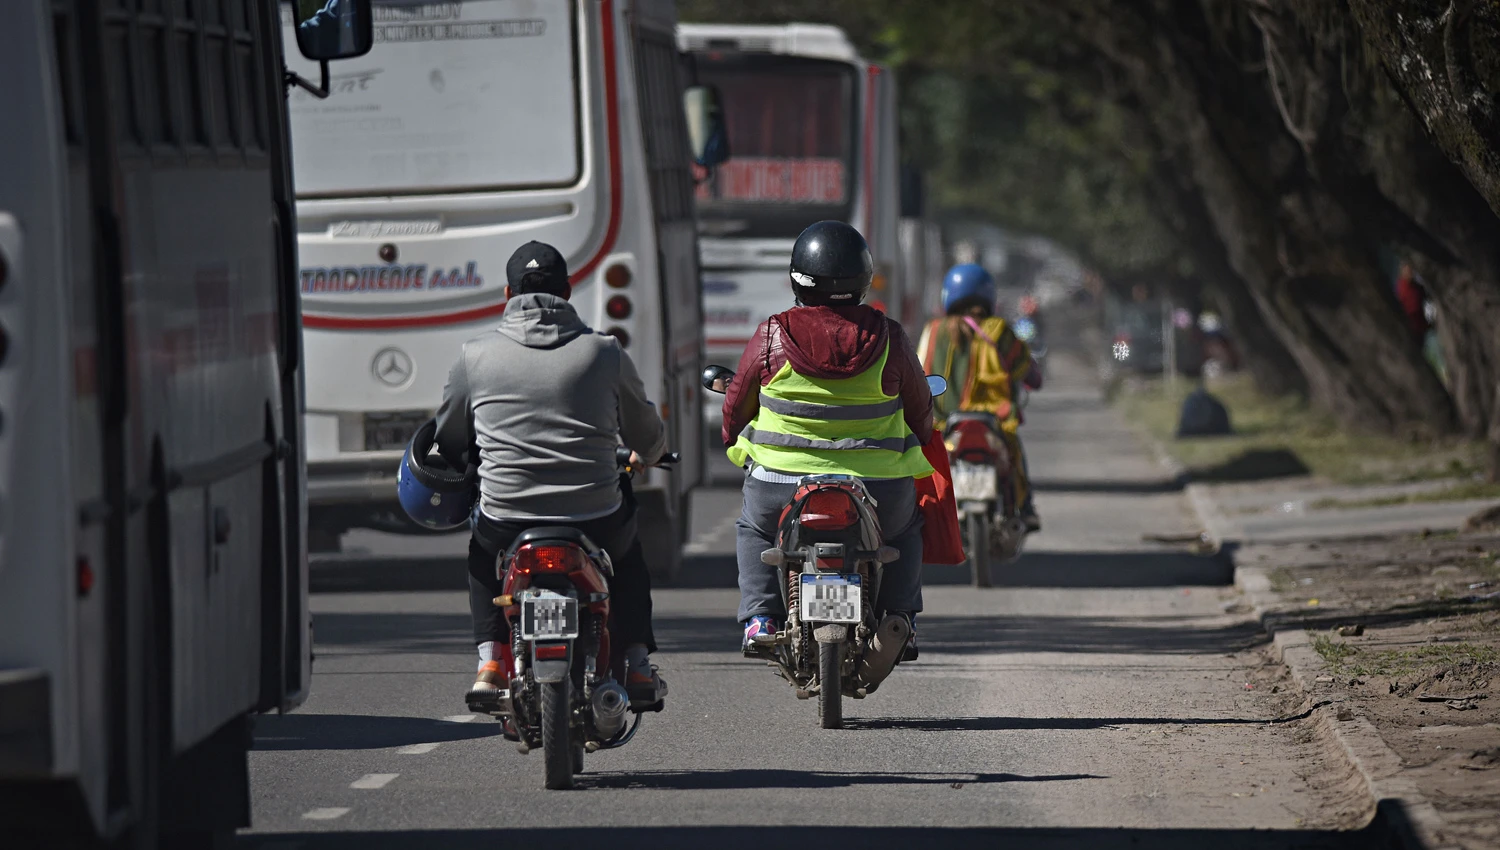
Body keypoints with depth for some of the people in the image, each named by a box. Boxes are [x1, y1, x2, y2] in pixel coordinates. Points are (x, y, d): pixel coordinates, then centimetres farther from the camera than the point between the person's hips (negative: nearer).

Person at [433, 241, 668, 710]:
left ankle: (490, 661, 19)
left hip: (508, 523, 0)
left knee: (481, 552, 35)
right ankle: (638, 666, 26)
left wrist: (457, 465, 39)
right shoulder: (605, 353, 2)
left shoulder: (476, 355, 1)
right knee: (628, 551, 34)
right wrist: (646, 457, 40)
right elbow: (648, 434, 15)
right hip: (595, 523, 0)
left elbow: (448, 443, 15)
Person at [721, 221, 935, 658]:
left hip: (781, 481, 0)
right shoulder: (888, 338, -7)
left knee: (753, 528, 32)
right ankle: (900, 620, 22)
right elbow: (920, 411, 6)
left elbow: (737, 404, 4)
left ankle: (759, 618, 15)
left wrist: (735, 444, 26)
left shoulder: (772, 337, -9)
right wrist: (917, 442, 29)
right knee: (904, 526, 34)